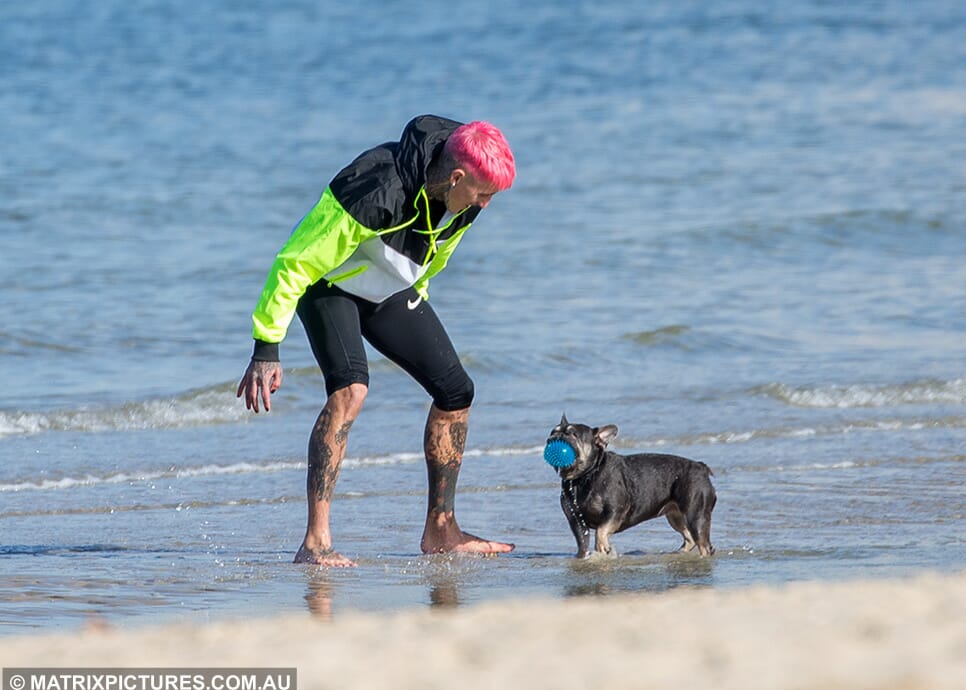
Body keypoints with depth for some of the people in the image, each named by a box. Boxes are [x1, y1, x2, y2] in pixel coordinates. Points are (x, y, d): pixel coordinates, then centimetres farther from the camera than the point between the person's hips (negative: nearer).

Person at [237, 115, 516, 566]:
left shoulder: (464, 199, -14)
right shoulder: (376, 190, -38)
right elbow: (295, 263, -33)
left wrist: (414, 299, 24)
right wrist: (267, 350, -32)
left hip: (392, 290, 7)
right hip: (329, 285, -7)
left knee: (455, 391, 1)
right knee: (350, 388, -29)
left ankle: (439, 530, 15)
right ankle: (315, 542, -30)